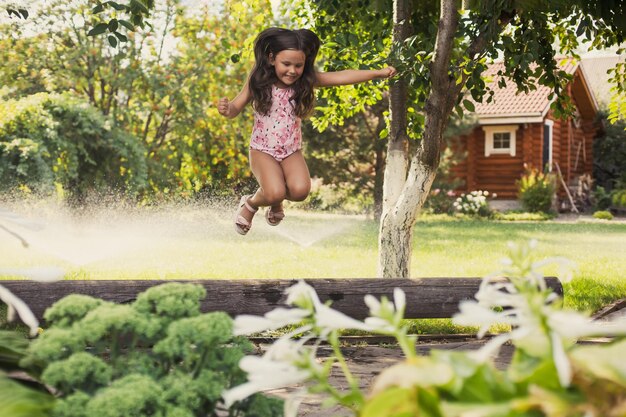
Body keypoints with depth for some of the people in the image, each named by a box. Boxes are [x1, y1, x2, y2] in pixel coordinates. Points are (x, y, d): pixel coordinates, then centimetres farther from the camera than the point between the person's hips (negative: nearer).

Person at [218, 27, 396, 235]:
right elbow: (235, 109, -3)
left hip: (292, 151, 3)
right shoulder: (258, 82, -9)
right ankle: (250, 203, 10)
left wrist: (378, 73, -16)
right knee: (275, 193, -25)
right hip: (263, 150, -2)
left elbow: (342, 77, -10)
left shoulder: (306, 81, -5)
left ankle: (276, 203, 13)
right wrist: (226, 109, -27)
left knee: (300, 190, -23)